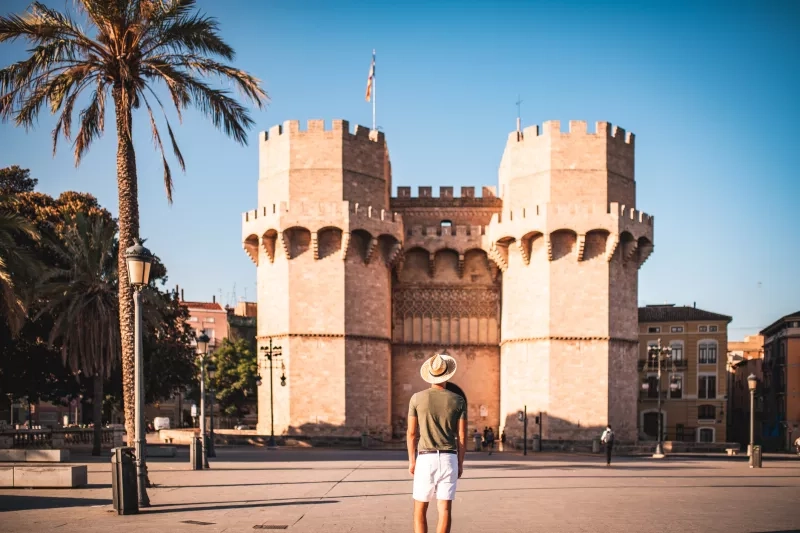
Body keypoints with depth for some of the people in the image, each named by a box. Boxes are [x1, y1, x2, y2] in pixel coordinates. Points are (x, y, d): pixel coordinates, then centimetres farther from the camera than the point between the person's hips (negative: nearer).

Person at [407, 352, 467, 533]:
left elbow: (411, 433, 0)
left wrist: (411, 461, 10)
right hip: (448, 459, 1)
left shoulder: (417, 398, -3)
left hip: (425, 459, 0)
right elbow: (462, 436, 0)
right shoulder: (459, 400, -1)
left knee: (420, 509, 11)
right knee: (445, 510, 0)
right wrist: (460, 463, 10)